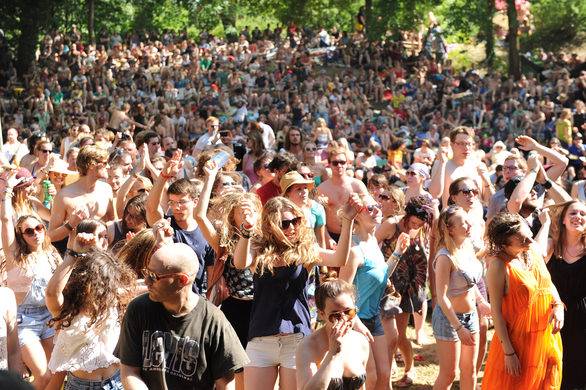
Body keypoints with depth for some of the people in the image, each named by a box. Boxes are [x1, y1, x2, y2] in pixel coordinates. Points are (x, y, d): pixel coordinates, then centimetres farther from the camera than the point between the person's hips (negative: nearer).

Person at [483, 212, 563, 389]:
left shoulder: (533, 250, -1)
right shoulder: (498, 265, -21)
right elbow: (496, 311, -19)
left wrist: (557, 306, -5)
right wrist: (508, 352, -19)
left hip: (547, 335, 7)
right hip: (518, 340, -7)